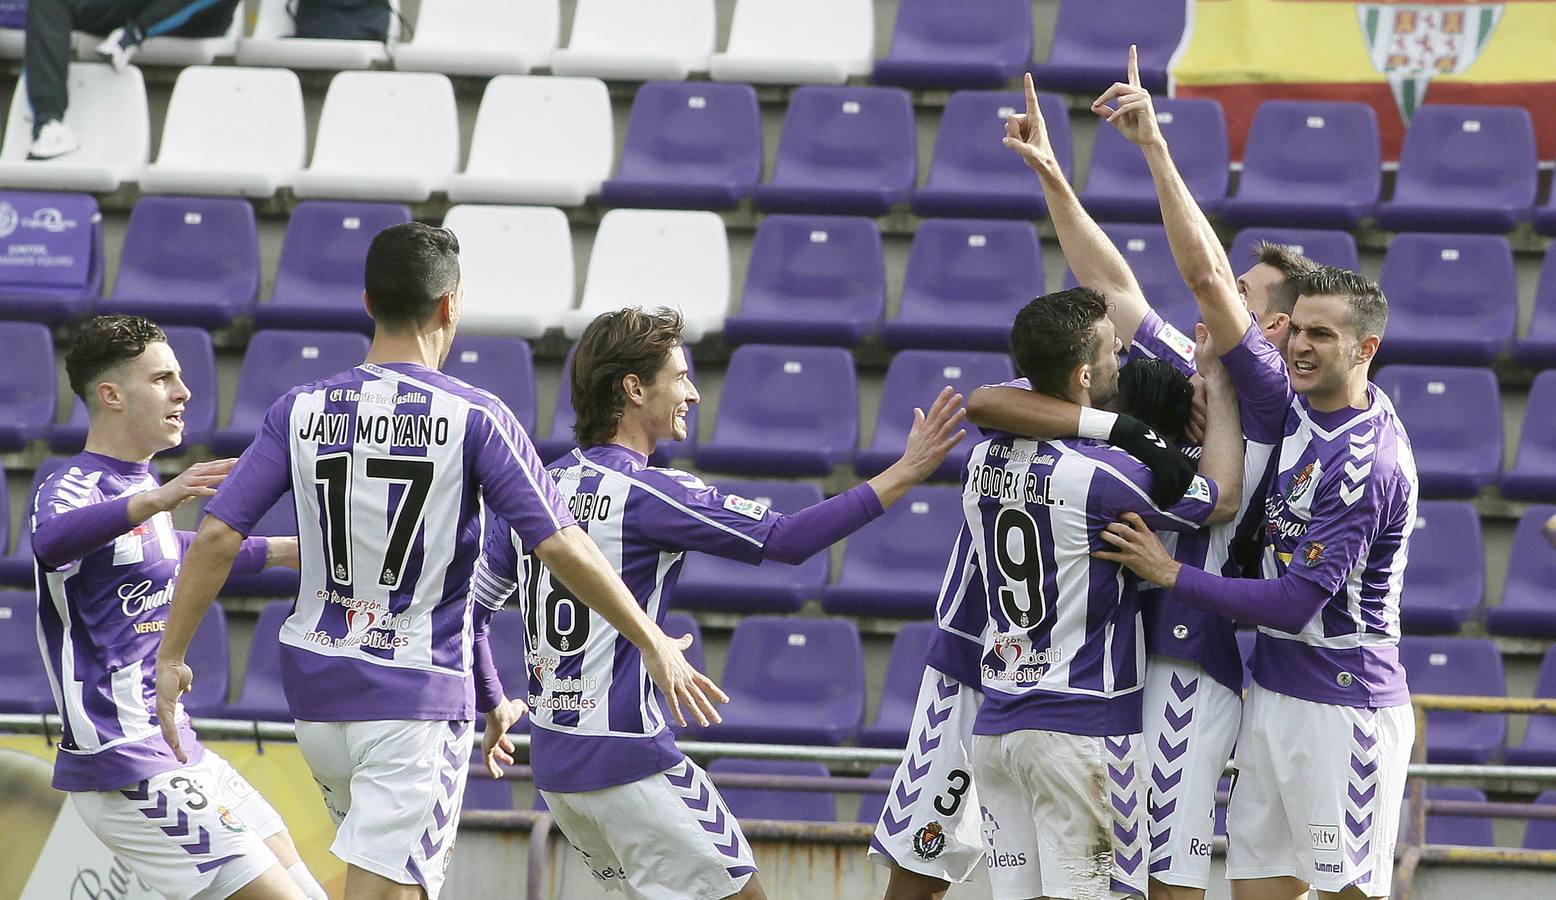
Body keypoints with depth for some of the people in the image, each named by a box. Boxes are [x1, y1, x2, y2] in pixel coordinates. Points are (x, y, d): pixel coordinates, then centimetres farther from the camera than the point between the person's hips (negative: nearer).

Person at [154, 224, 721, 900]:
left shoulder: (302, 412, 1)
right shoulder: (473, 418, -10)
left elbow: (217, 538, -2)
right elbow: (559, 547, -13)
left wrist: (171, 657, 7)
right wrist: (652, 643, -3)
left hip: (316, 677, 5)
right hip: (420, 687, -5)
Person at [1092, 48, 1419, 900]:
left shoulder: (1370, 462, -18)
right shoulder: (1287, 405, 3)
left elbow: (1292, 603, -19)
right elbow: (1210, 276, 3)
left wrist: (1172, 575, -10)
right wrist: (1155, 148, -1)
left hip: (1347, 708, -8)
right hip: (1271, 693, 8)